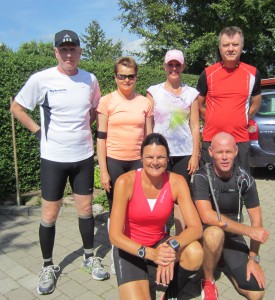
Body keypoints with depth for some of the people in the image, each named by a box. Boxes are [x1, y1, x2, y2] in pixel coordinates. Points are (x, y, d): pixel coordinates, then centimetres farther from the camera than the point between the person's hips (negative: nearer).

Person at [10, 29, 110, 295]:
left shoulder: (90, 80, 0)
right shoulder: (41, 79, -9)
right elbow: (16, 107, 2)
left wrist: (82, 127, 6)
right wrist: (38, 131, -4)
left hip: (83, 156, 3)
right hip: (53, 157, -2)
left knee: (85, 209, 11)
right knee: (49, 215, 6)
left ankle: (89, 258, 32)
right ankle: (48, 266, 27)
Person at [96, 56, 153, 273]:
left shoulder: (145, 102, 6)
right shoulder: (107, 101, -1)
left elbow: (149, 137, 10)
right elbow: (101, 138, -3)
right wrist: (103, 171, -7)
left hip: (138, 161, 2)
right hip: (114, 161, -2)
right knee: (116, 210, 8)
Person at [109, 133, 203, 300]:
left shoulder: (177, 182, -14)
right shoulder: (126, 182, -22)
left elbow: (196, 227, -19)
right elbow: (115, 235, -21)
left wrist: (173, 246, -38)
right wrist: (150, 253, -35)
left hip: (160, 244, 3)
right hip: (130, 249, -2)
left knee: (195, 253, -26)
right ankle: (141, 282, 12)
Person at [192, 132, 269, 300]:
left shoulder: (245, 179, -8)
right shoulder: (202, 177, -18)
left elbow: (256, 220, -4)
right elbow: (207, 216, -29)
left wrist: (254, 258, -9)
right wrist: (249, 231, -27)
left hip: (233, 237, 3)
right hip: (207, 234, -3)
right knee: (215, 232, -39)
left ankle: (224, 260, 19)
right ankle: (208, 281, -8)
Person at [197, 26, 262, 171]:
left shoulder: (252, 73, 3)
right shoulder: (208, 73, -1)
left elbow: (255, 103, 16)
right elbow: (198, 104, 9)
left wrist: (242, 121, 9)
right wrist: (213, 121, 6)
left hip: (241, 139, 1)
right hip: (211, 139, -1)